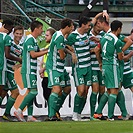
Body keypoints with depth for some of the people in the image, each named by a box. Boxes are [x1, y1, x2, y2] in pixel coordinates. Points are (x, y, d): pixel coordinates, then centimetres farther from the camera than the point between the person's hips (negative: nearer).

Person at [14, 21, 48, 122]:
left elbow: (38, 52, 23)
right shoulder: (30, 39, -13)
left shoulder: (34, 40, 17)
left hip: (32, 71, 10)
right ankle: (19, 111, -11)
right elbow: (33, 54, -19)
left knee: (32, 92, 7)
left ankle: (30, 116, 6)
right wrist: (47, 51, -14)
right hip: (28, 70, -10)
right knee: (33, 91, -14)